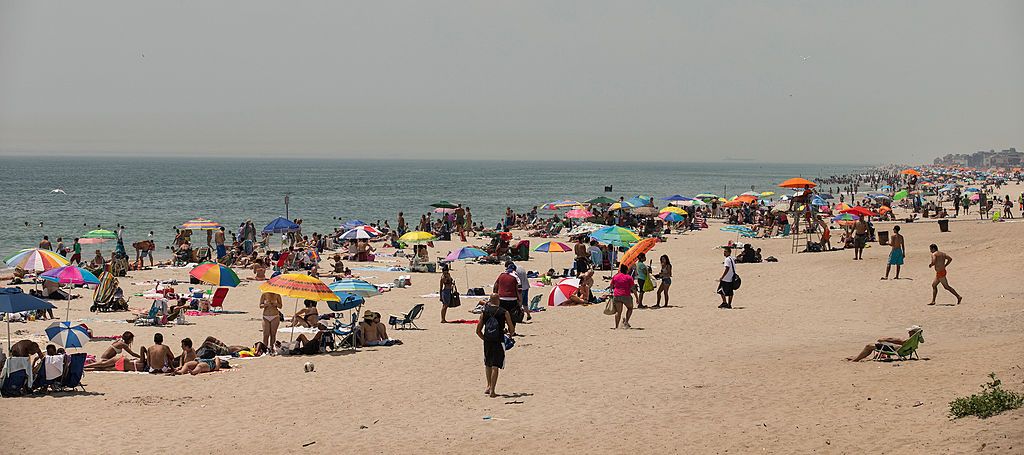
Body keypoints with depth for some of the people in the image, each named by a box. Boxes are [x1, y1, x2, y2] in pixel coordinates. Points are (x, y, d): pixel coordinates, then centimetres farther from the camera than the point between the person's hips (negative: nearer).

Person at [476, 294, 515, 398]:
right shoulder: (504, 312, -4)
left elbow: (478, 331, 4)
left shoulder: (484, 312, 2)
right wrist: (510, 334, 21)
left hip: (487, 341, 3)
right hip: (499, 341, -3)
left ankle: (489, 386, 24)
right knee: (495, 366, -1)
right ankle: (492, 390, -3)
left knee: (487, 364, 22)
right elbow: (512, 329, -1)